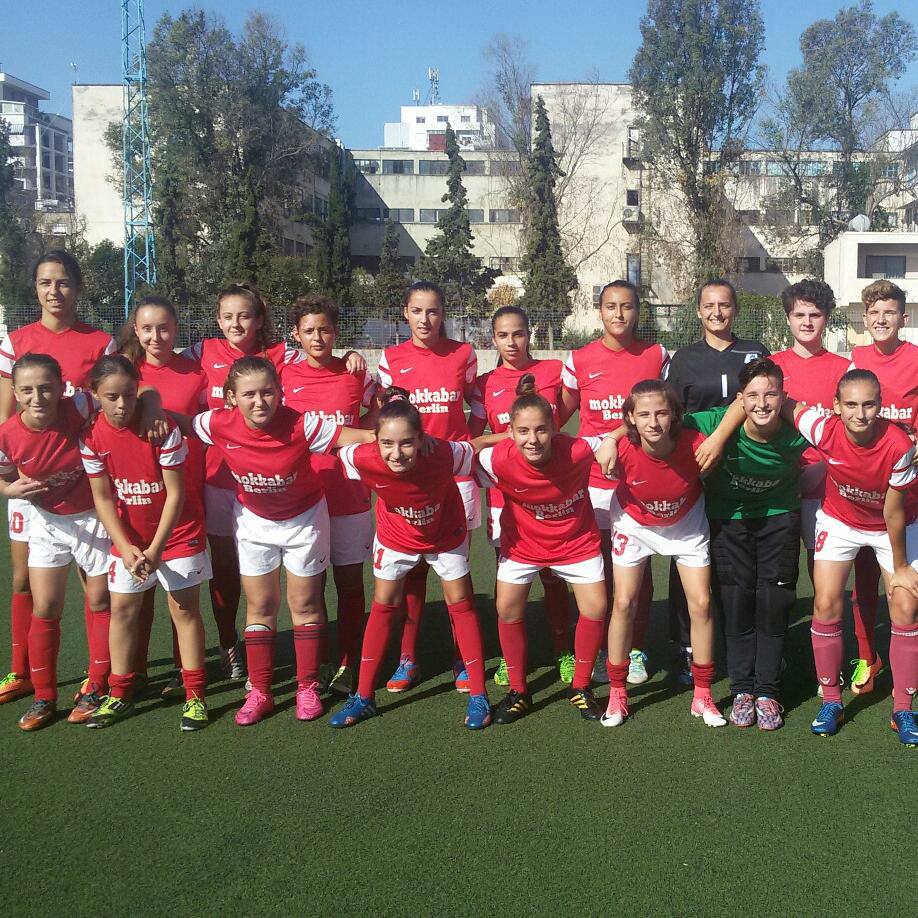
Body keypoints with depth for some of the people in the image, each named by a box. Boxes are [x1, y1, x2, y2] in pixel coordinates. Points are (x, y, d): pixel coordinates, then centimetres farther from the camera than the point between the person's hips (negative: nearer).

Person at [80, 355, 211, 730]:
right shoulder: (92, 436, -11)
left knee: (184, 608, 0)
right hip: (128, 535, 3)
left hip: (177, 530, -3)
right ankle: (119, 694, 18)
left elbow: (176, 493, -16)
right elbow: (102, 497, -6)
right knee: (122, 608, 6)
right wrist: (126, 548, -14)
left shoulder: (163, 428, -20)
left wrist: (155, 551, -17)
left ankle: (195, 695, 8)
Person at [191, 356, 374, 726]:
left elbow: (358, 437, -29)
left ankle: (307, 688, 22)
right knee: (259, 606, 9)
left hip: (304, 518, -2)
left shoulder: (300, 425, -30)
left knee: (305, 604, 8)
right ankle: (260, 692, 20)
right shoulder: (218, 425, -23)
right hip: (253, 520, 2)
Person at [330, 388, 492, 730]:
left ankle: (478, 696, 18)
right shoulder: (365, 460, -36)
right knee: (382, 607, 9)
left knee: (461, 605, 6)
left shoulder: (444, 454, -39)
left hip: (445, 536, -1)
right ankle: (364, 696, 21)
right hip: (395, 537, 1)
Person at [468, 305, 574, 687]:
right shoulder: (486, 384, 6)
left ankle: (563, 652, 18)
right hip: (505, 488, 1)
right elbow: (471, 435, 7)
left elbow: (560, 418, 15)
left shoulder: (553, 370, 3)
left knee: (552, 574, 5)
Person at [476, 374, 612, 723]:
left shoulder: (578, 450, -31)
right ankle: (518, 692, 18)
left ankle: (580, 688, 20)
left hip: (577, 540, 0)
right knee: (507, 609, -3)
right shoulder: (497, 460, -30)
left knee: (595, 609, -4)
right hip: (522, 542, 0)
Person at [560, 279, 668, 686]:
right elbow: (562, 412, 9)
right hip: (594, 478, 0)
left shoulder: (657, 356, 1)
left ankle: (636, 650, 21)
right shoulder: (580, 359, 0)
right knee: (600, 565, 7)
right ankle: (601, 651, 21)